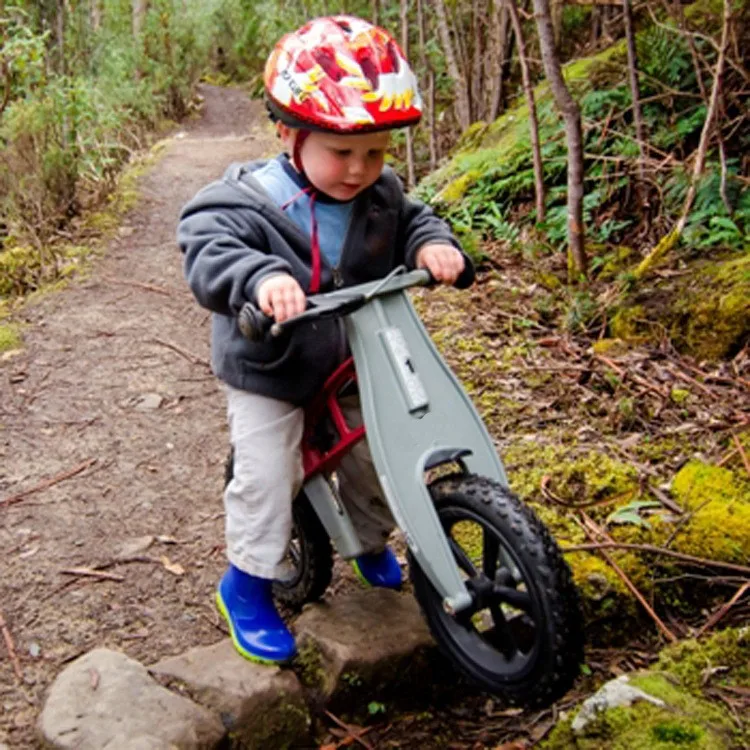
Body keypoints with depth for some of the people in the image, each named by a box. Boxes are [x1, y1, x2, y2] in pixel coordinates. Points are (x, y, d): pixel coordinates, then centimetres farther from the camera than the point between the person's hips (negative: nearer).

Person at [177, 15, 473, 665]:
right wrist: (261, 276, -58)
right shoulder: (247, 201, -24)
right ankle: (248, 584, 18)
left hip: (355, 367, 5)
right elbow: (208, 250, -36)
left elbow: (413, 222, 3)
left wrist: (434, 246, -23)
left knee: (374, 458, 16)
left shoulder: (382, 196, -6)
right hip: (271, 375, -5)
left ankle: (372, 543, 46)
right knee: (265, 478, -5)